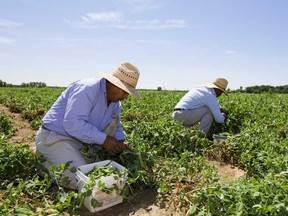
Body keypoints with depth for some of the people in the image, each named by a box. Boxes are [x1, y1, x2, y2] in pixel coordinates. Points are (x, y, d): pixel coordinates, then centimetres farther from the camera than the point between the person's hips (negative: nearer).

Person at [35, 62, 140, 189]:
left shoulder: (116, 102, 3)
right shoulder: (88, 88, -24)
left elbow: (117, 126, 12)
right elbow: (72, 123, -31)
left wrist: (119, 142, -11)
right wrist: (104, 139, -29)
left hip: (81, 140, 8)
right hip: (54, 137, -8)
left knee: (113, 120, -5)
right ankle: (46, 163, 4)